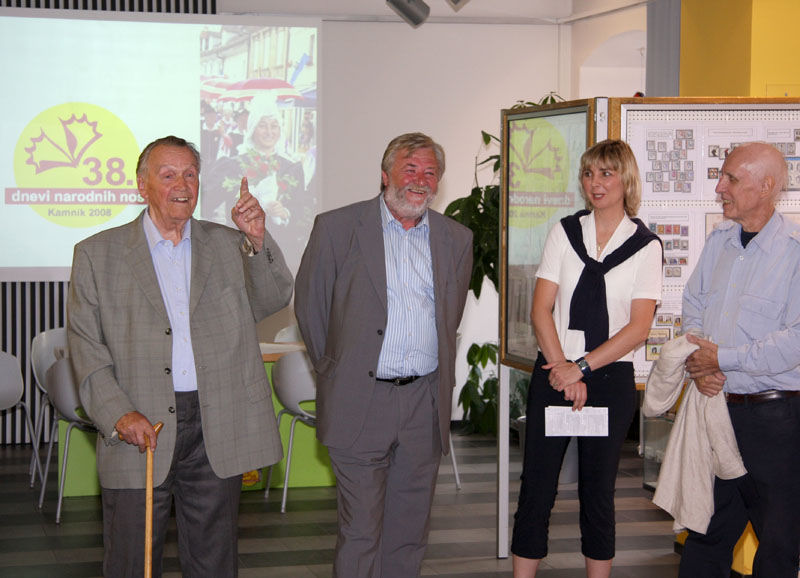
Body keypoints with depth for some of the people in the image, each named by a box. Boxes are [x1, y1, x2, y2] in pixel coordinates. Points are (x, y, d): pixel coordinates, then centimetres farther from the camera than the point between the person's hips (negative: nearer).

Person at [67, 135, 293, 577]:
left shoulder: (227, 245, 12)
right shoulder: (97, 254, 5)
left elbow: (274, 301, 0)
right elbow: (85, 345, 0)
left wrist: (257, 241, -17)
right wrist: (117, 413, -13)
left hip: (217, 433, 2)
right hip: (139, 431, -2)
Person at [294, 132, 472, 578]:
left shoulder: (457, 239, 9)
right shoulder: (337, 228, -2)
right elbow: (310, 307, 4)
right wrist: (335, 369, 8)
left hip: (426, 403, 4)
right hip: (360, 402, -3)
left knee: (410, 532, 10)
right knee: (360, 532, -1)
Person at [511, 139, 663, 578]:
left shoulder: (645, 246, 0)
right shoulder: (564, 233, 5)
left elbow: (638, 327, -6)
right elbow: (541, 310, 0)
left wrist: (581, 368, -13)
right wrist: (561, 370, -11)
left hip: (611, 377, -1)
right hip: (553, 373, 1)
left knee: (597, 488, 7)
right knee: (536, 485, 1)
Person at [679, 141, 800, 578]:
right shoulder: (719, 240, 9)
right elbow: (693, 304, 16)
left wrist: (721, 358, -16)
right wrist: (699, 365, -3)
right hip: (715, 406, 6)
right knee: (708, 526, 17)